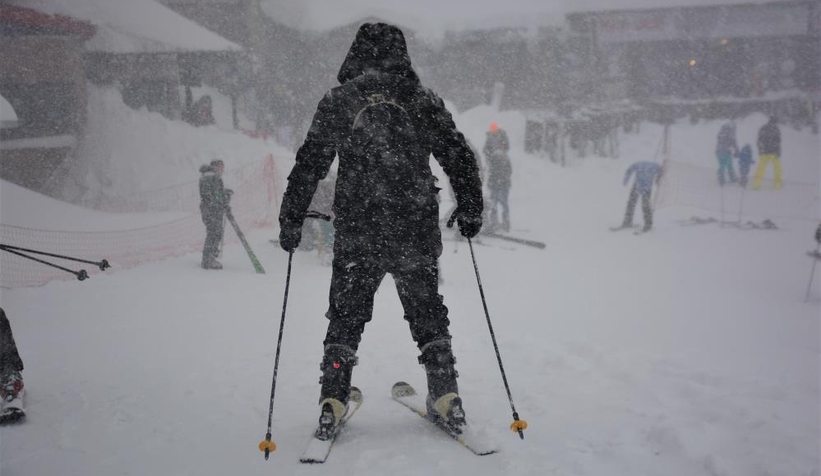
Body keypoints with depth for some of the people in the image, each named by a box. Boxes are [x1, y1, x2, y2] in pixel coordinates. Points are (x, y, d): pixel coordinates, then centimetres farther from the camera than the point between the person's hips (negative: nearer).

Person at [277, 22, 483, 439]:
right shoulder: (422, 99, 3)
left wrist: (290, 220, 8)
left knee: (346, 317, 12)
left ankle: (332, 404, 9)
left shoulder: (338, 101, 1)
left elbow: (309, 165, 0)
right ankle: (446, 398, 16)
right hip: (418, 233, 1)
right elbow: (459, 156, 6)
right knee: (427, 315, 16)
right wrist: (470, 209, 18)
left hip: (356, 236, -1)